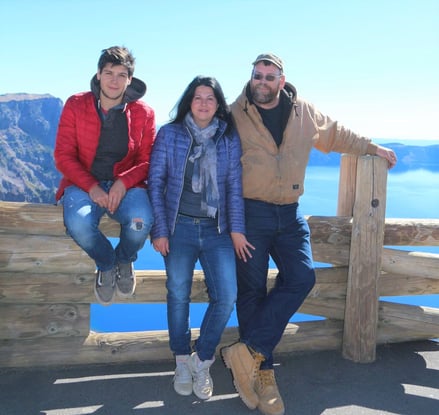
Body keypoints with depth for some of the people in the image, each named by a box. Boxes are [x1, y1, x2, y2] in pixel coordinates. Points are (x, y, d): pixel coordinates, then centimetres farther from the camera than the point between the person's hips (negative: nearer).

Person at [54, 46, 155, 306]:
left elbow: (148, 160, 1)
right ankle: (106, 264, 4)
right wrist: (91, 187, -18)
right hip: (84, 183, 0)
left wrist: (123, 182, -19)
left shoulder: (143, 113, 0)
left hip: (127, 185, 0)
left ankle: (124, 260, 6)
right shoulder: (76, 105, -1)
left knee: (141, 220, -33)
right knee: (78, 224, -33)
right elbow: (63, 155, -3)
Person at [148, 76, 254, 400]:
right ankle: (182, 363, 29)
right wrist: (159, 230, -4)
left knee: (226, 298, -8)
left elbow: (234, 186, 4)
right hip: (179, 227, -1)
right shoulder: (170, 134, 2)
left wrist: (236, 229, -3)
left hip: (217, 230, 1)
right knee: (178, 297, 7)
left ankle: (201, 362, 15)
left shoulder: (229, 138, 5)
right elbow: (156, 183, 1)